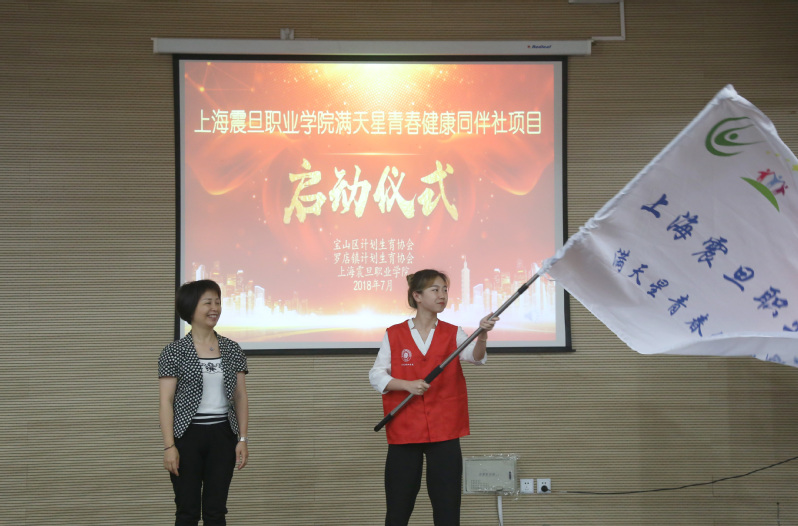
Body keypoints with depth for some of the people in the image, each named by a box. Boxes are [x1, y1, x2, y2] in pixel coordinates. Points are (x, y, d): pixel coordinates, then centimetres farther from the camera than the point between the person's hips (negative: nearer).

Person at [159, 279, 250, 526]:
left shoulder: (232, 350, 6)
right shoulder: (174, 352, -5)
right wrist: (169, 446, -13)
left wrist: (242, 439, 2)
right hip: (187, 435, -3)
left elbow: (240, 397, 7)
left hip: (222, 435, 3)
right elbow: (166, 401, -7)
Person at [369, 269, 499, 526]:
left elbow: (474, 355, -16)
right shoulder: (394, 335, 2)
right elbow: (376, 376, 0)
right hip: (404, 431, -1)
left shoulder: (453, 333, 4)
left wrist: (482, 334, -37)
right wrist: (407, 385, -16)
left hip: (444, 432, 1)